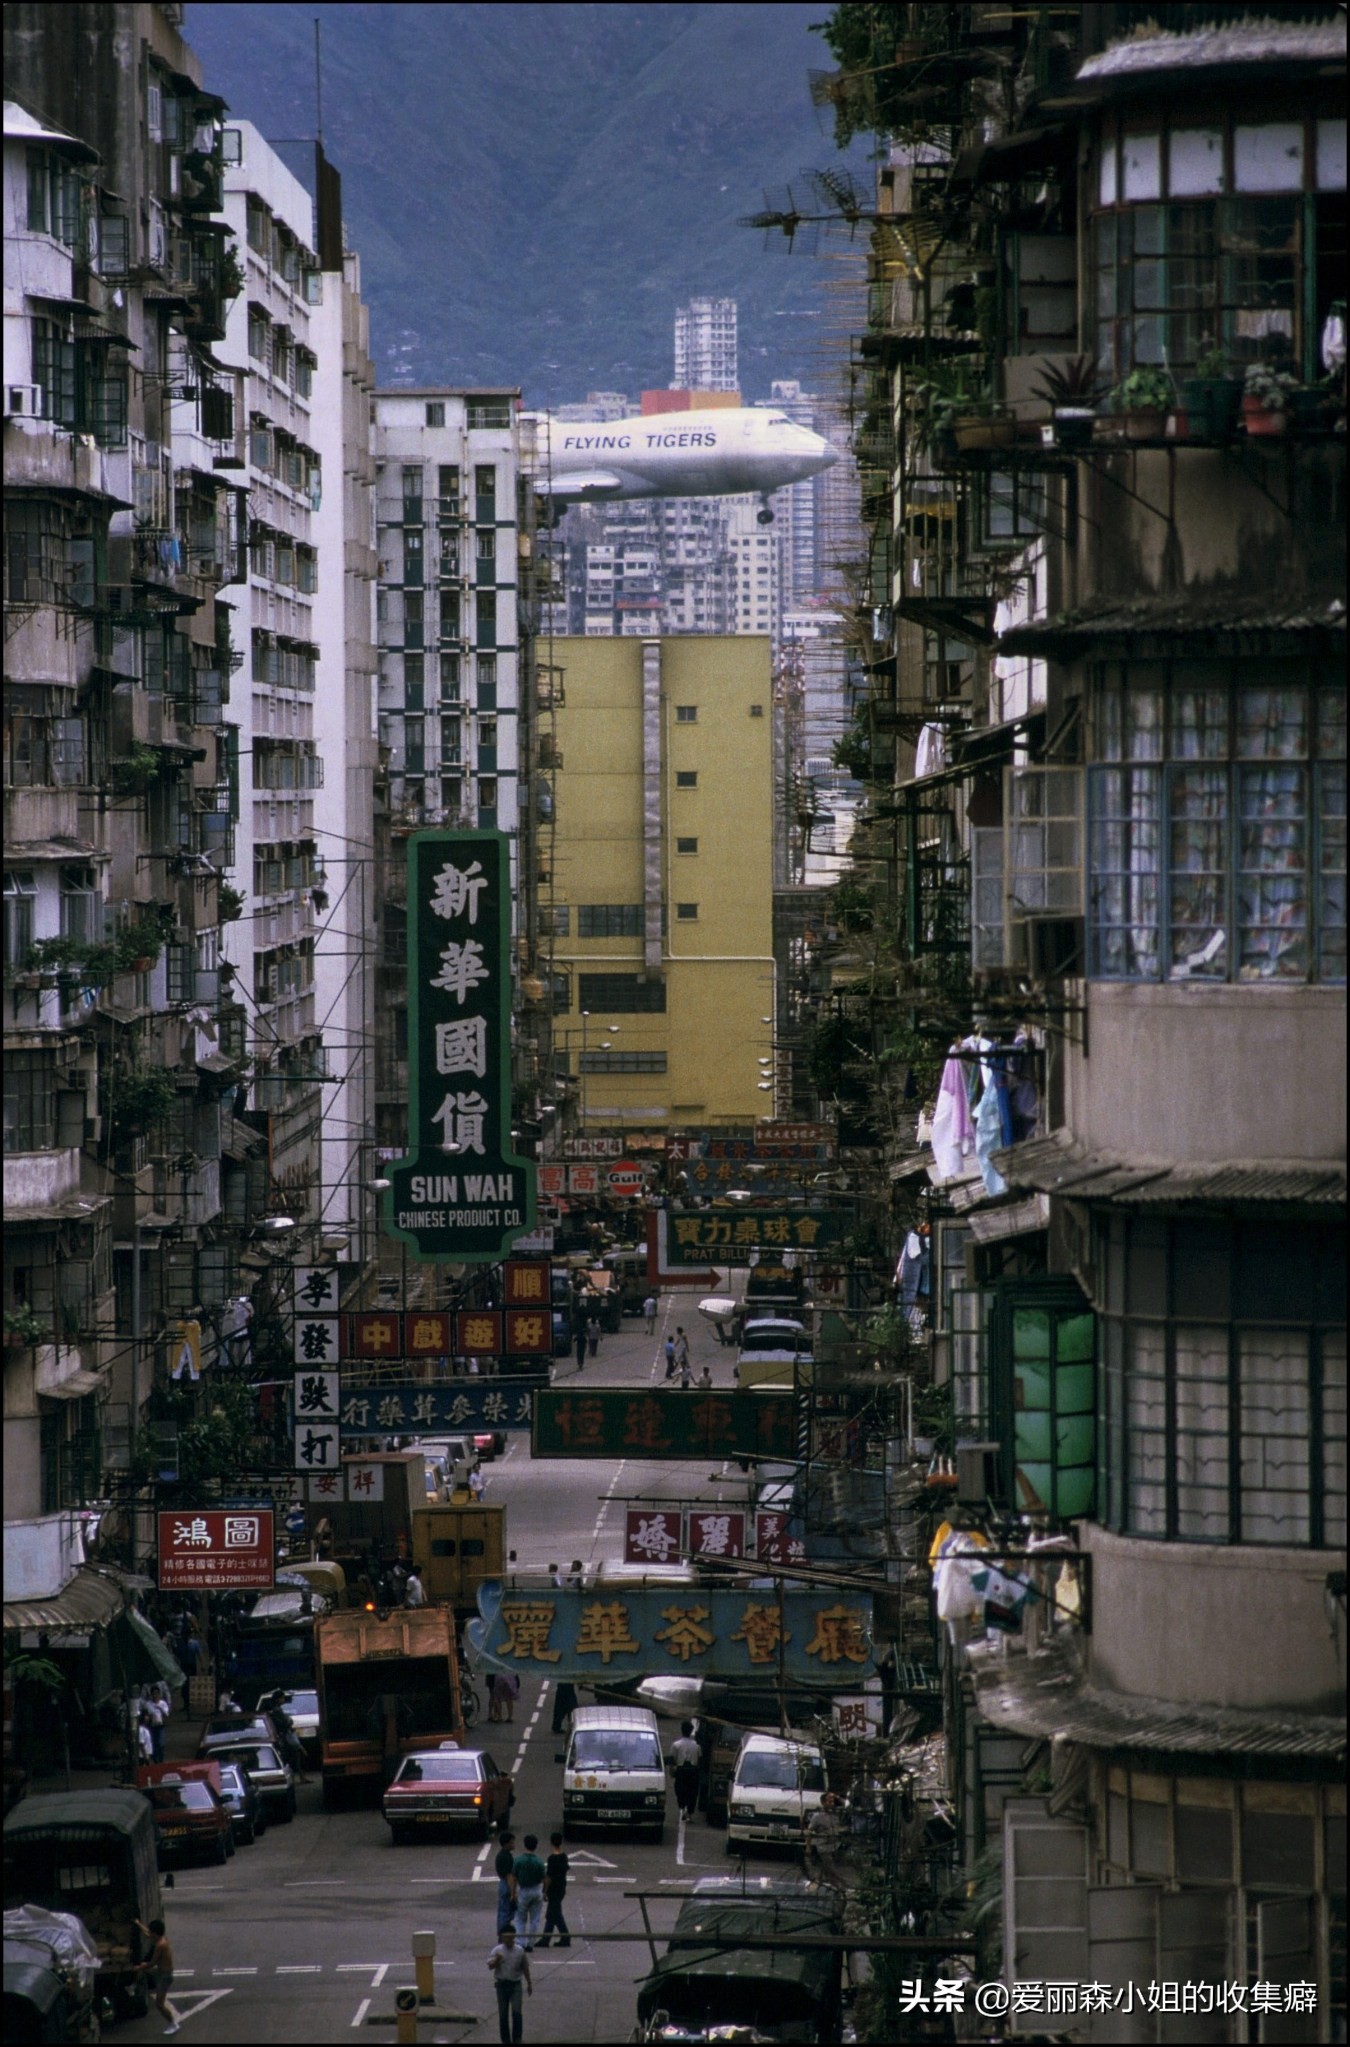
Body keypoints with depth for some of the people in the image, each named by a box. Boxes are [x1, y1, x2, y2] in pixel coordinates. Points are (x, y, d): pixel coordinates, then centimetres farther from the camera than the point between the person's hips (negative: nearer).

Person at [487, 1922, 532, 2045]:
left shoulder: (520, 1951, 2)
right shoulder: (497, 1950, -3)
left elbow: (525, 1968, 12)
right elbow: (490, 1966, -9)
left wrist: (529, 1984, 18)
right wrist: (496, 1960, -31)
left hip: (516, 1984, 0)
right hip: (502, 1984, 0)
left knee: (517, 2012, -11)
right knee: (503, 2014, 5)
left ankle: (517, 2039, -4)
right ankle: (506, 2040, 16)